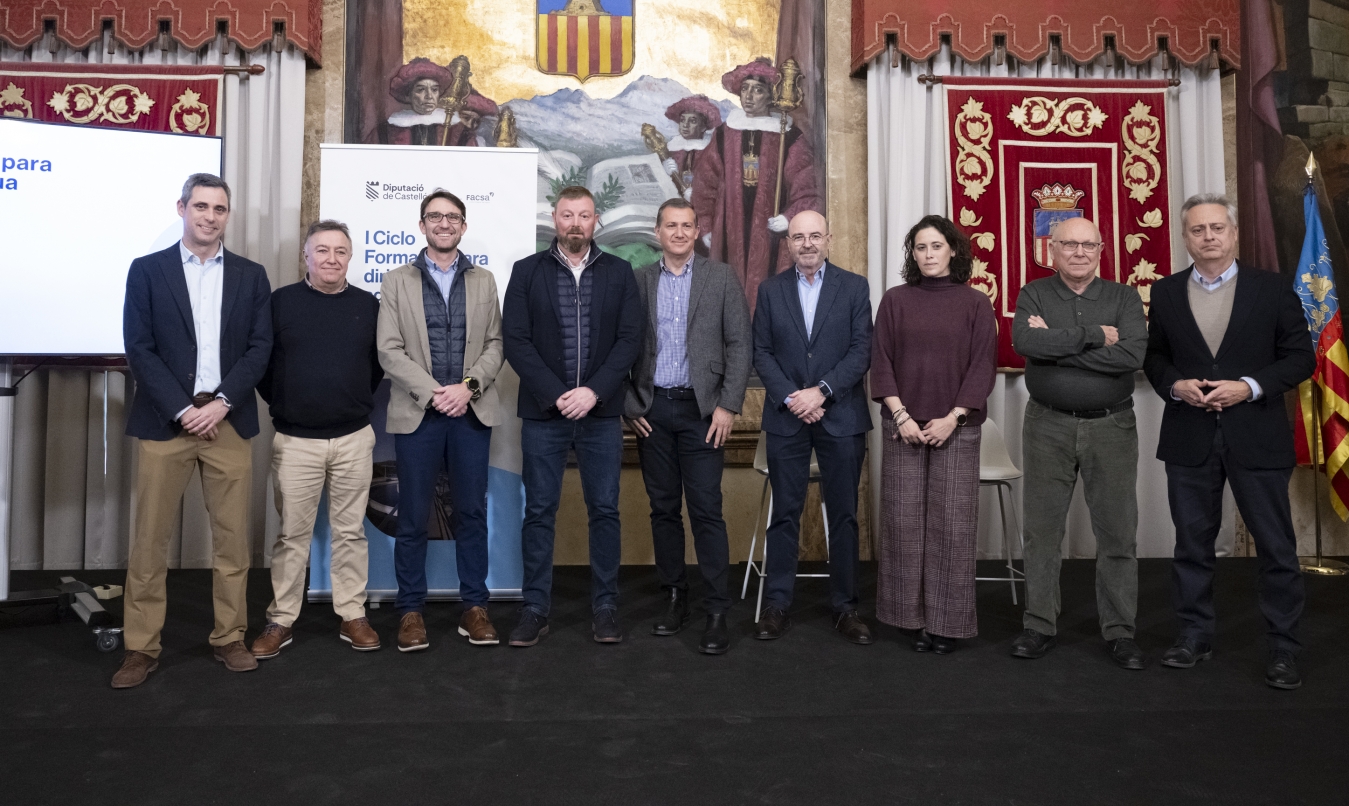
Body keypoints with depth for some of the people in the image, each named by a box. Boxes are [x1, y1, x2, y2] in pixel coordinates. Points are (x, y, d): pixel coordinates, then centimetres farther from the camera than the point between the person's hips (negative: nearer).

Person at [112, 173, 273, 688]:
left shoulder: (251, 276, 9)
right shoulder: (147, 270, 5)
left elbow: (259, 348, 2)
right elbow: (139, 349, -2)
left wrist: (220, 404, -10)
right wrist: (184, 410, -11)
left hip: (228, 422, 1)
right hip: (164, 421, -1)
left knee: (232, 537, 4)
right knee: (150, 539, 3)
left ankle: (229, 637, 17)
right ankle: (141, 647, 13)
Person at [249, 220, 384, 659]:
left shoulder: (368, 305, 4)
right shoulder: (280, 301, 0)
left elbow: (380, 362, 14)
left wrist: (359, 401, 10)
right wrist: (279, 403, 5)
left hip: (354, 438, 1)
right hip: (294, 440, -1)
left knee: (350, 531, 8)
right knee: (291, 534, 6)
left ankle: (352, 616, 19)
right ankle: (281, 620, 17)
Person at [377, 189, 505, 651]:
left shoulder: (483, 281, 12)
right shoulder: (396, 282, 7)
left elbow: (495, 344, 5)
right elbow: (389, 350, -2)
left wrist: (469, 386, -11)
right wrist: (434, 392, -13)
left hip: (472, 412, 2)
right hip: (417, 413, -1)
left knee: (471, 512, 6)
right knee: (413, 516, 3)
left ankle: (474, 606, 16)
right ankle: (411, 609, 15)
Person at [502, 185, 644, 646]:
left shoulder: (619, 272, 6)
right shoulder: (527, 272, 4)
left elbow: (630, 339, -1)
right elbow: (516, 341, -3)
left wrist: (593, 391, -13)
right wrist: (555, 395, -13)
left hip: (601, 412, 1)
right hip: (543, 412, 0)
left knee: (604, 510, 6)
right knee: (538, 512, 5)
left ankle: (605, 607, 18)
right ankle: (535, 610, 15)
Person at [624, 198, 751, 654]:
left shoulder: (720, 278, 3)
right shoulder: (638, 281, 8)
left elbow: (739, 345, -1)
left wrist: (728, 406, -8)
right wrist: (630, 406, 1)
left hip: (702, 409, -2)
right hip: (652, 410, 3)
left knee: (706, 510, -4)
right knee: (663, 508, 8)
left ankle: (717, 612, 2)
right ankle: (674, 597, 21)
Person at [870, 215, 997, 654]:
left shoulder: (975, 303, 5)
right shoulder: (895, 300, 6)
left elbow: (983, 366, 1)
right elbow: (881, 362, 3)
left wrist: (952, 418, -9)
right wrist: (901, 415, -7)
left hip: (956, 428, -1)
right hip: (903, 425, 1)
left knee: (952, 522, 0)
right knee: (905, 520, 2)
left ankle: (948, 620, 11)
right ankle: (913, 615, 14)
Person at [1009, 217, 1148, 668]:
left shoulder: (1123, 298, 4)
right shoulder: (1034, 295, 4)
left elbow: (1132, 355, -14)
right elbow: (1024, 341, -17)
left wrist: (1056, 344, -14)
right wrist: (1093, 336, -15)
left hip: (1111, 427, 0)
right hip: (1048, 426, 0)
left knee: (1117, 533, 5)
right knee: (1042, 530, 6)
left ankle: (1119, 631, 18)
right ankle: (1040, 627, 18)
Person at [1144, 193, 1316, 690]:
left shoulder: (1273, 289, 1)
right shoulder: (1166, 292, 7)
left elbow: (1300, 357, 0)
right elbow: (1154, 356, 10)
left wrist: (1251, 386, -15)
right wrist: (1175, 385, -9)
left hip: (1256, 437, -2)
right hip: (1189, 439, 2)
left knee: (1276, 545, 3)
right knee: (1192, 542, 10)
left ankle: (1283, 648, 16)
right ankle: (1195, 635, 23)